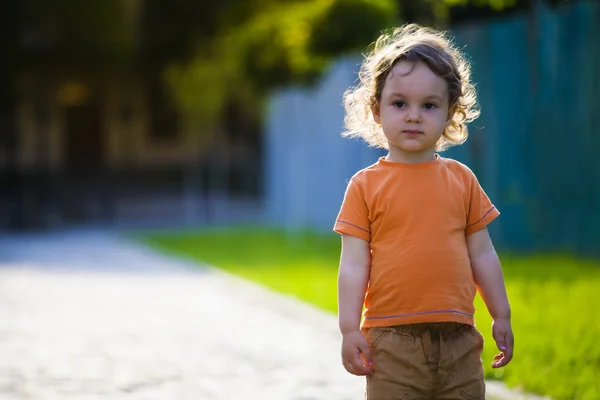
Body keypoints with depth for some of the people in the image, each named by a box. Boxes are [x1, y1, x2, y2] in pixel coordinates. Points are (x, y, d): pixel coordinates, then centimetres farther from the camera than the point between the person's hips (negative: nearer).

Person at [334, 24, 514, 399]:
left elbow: (482, 255, 12)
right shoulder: (366, 185, 0)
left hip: (458, 339, 3)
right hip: (392, 341, -3)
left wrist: (502, 317, 12)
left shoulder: (462, 179, 8)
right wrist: (350, 330, -7)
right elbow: (354, 263, -2)